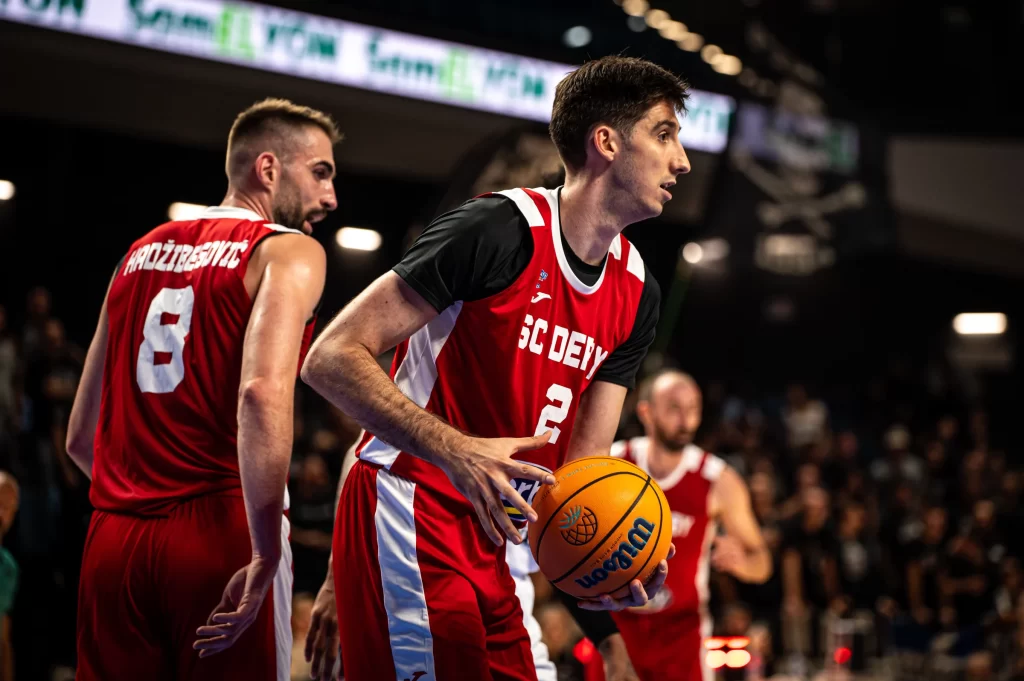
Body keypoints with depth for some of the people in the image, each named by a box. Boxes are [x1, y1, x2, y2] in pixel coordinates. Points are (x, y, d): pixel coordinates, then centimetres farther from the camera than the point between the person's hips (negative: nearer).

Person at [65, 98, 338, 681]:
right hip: (219, 535, -6)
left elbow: (80, 438, 20)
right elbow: (263, 391, -20)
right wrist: (267, 557, -18)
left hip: (112, 543, 6)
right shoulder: (291, 251, -1)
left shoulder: (142, 251, 19)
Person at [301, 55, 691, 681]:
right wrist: (456, 450, -29)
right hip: (411, 520, -8)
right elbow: (330, 359, -18)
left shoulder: (637, 293, 10)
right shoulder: (500, 229, -15)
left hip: (490, 547, 8)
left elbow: (581, 463, 10)